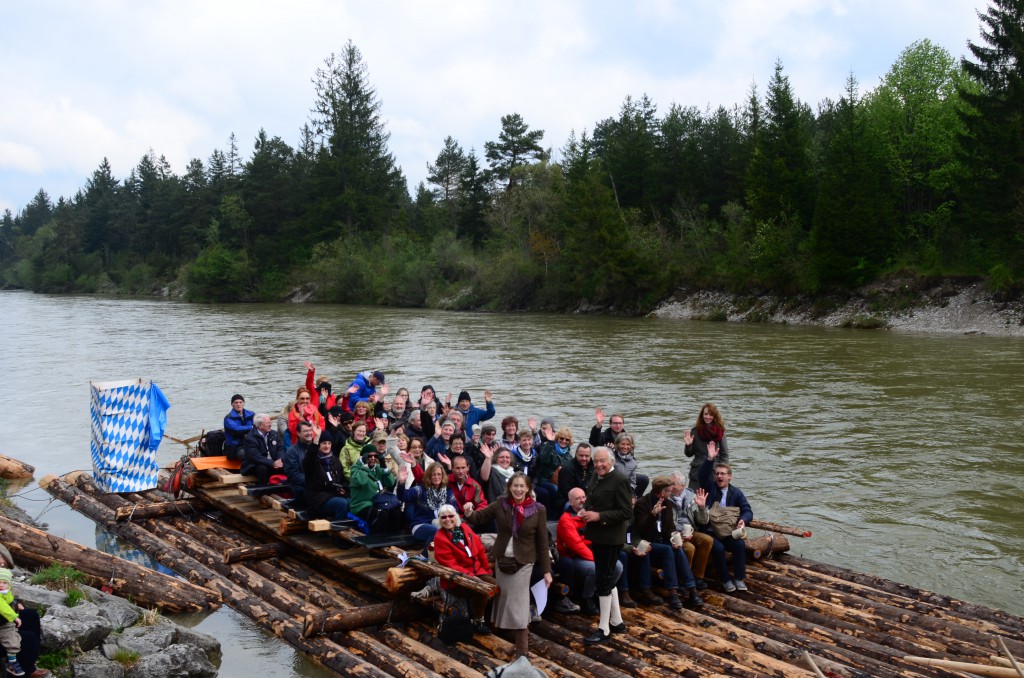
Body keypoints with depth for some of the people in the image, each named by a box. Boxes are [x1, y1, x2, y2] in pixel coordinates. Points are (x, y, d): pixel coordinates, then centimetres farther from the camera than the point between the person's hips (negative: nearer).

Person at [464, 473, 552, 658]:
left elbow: (542, 542, -5)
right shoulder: (500, 504, -3)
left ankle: (522, 649, 6)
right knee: (506, 599, 13)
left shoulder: (538, 510, -9)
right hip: (502, 559, 4)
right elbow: (479, 518, 2)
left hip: (523, 562, -4)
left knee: (518, 603, -2)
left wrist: (546, 570, -6)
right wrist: (469, 514, -23)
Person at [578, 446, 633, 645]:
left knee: (604, 580, -3)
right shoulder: (596, 476, 7)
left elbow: (627, 512, -20)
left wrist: (599, 516, -24)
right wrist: (585, 510, 1)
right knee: (607, 578, 17)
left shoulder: (619, 480, -17)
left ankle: (604, 629, 7)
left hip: (610, 538, -9)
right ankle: (616, 621, 30)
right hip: (597, 535, 9)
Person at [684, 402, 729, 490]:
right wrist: (688, 445, -13)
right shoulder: (695, 431, 0)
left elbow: (724, 454, 2)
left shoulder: (720, 431, -1)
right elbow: (689, 454, 7)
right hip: (697, 472, 0)